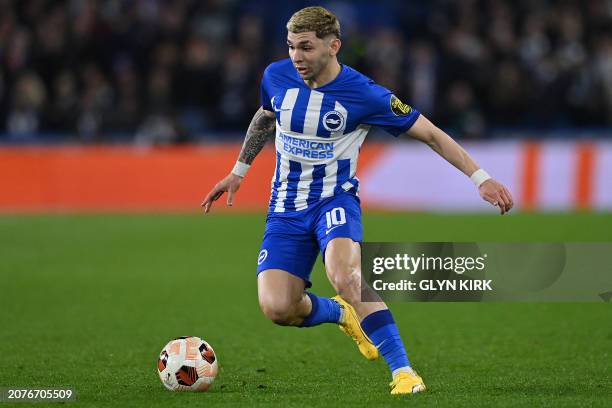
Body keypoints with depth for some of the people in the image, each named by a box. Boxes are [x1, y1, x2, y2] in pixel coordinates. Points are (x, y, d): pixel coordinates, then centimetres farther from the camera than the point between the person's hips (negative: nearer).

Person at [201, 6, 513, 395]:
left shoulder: (364, 94, -15)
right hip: (286, 207, 4)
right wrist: (239, 171, 27)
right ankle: (342, 314, 18)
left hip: (335, 200, -4)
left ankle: (403, 371, -25)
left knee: (345, 277, -35)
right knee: (277, 308, -16)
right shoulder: (276, 76, -3)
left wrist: (481, 177, -11)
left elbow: (430, 134, -6)